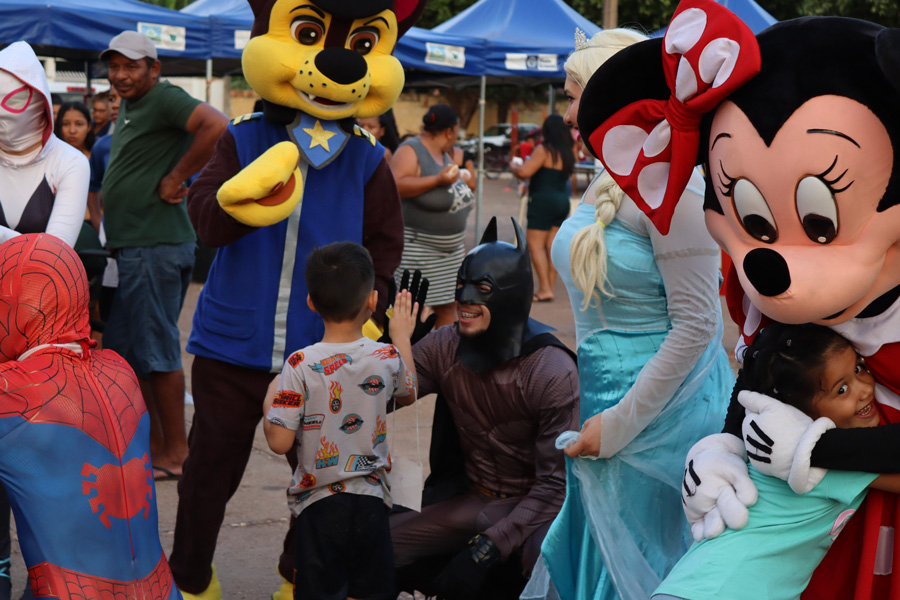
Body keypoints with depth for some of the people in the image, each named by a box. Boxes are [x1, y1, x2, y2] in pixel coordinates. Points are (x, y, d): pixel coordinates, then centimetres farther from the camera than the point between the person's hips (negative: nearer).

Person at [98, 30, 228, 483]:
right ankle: (151, 445, 23)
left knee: (156, 351, -5)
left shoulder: (164, 98, -12)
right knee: (122, 349, 14)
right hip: (131, 246, 11)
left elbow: (216, 126, -29)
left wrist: (174, 180, -21)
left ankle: (175, 454, 4)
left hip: (156, 246, -10)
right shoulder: (128, 106, 18)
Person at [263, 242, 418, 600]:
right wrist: (402, 336, 30)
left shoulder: (300, 366, -15)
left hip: (319, 502, -2)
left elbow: (279, 442, -14)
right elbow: (407, 394, 19)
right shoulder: (387, 358, -5)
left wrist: (268, 408, 6)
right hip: (372, 500, 3)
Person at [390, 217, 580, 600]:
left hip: (535, 505, -5)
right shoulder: (444, 348, -4)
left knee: (544, 558, -38)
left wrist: (489, 547, -25)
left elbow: (556, 480, -18)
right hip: (473, 502, 5)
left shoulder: (553, 372, -18)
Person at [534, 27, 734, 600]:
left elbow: (697, 323, -21)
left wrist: (622, 423, -19)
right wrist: (601, 412, 13)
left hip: (659, 410, -8)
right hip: (605, 398, 8)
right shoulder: (605, 185, 8)